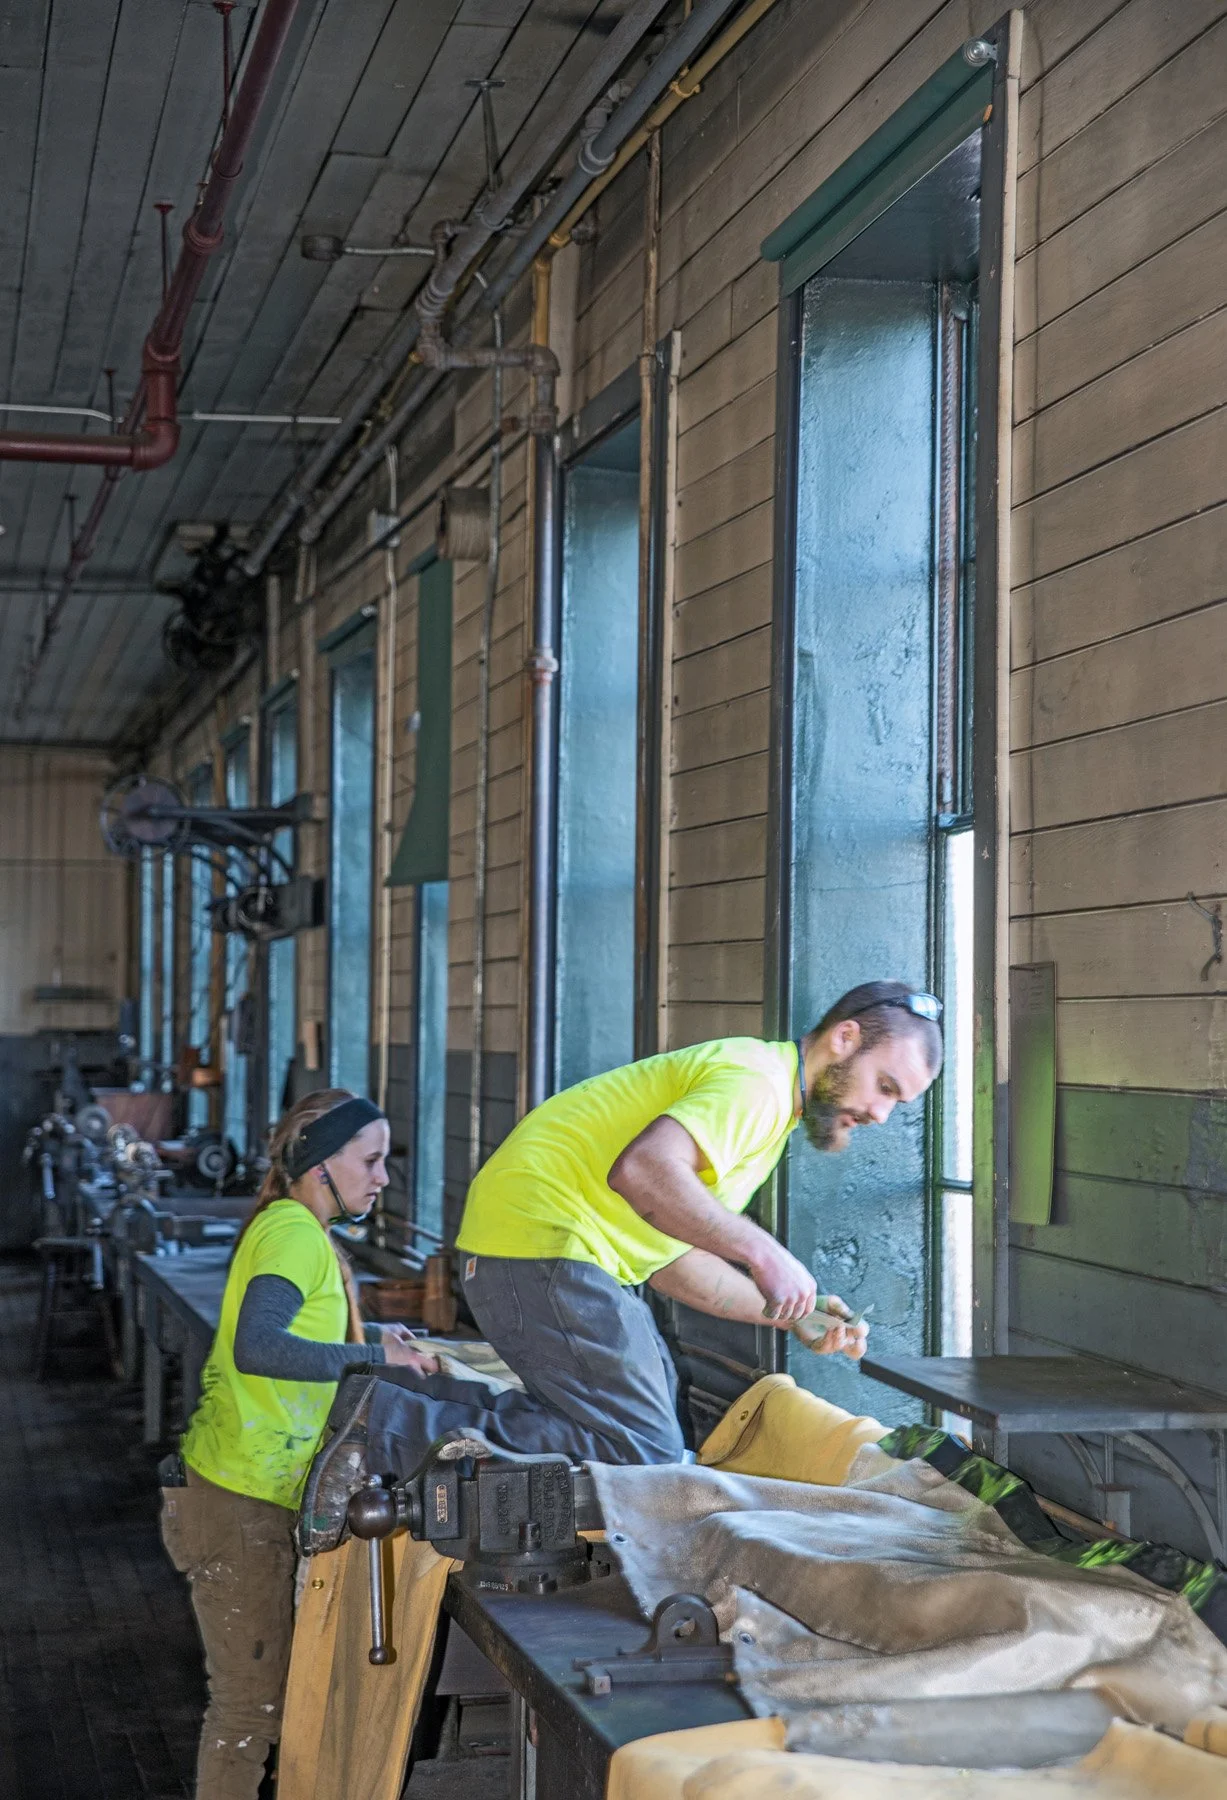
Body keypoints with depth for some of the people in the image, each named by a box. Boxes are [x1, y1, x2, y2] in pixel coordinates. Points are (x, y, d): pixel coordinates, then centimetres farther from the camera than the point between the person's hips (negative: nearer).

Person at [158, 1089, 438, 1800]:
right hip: (241, 1501, -10)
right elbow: (256, 1348, -30)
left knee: (260, 1696, 15)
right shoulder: (295, 1230, -16)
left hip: (260, 1499, 10)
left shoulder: (292, 1227, 15)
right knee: (251, 1707, -2)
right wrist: (373, 1356, -24)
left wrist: (368, 1336, 16)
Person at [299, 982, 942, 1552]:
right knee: (643, 1453, -12)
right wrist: (762, 1253, -26)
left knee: (657, 1412, 17)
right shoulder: (756, 1082, -13)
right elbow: (643, 1170, -31)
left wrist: (788, 1316, 10)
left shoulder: (768, 1107, 20)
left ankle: (415, 1399, 9)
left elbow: (671, 1258, 18)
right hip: (541, 1236, -11)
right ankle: (389, 1426, -13)